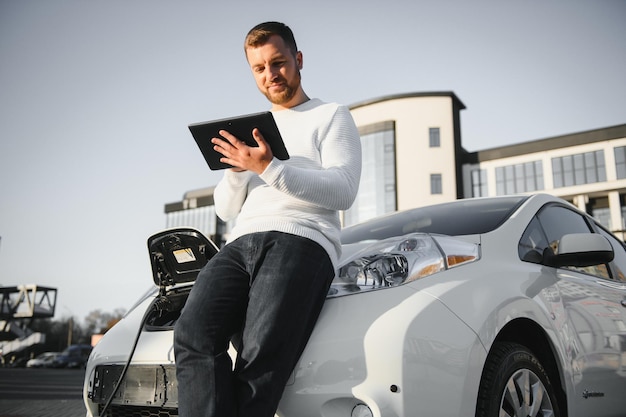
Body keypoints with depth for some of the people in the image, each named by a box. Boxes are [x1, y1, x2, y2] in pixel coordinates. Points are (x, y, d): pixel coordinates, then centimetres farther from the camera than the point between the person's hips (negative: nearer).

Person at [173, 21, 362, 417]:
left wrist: (270, 169, -12)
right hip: (241, 244, 5)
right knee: (194, 336, -24)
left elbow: (343, 190, -2)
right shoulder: (253, 129, 32)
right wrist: (237, 170, 6)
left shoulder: (332, 116, 16)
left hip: (302, 241, -5)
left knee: (262, 352, -30)